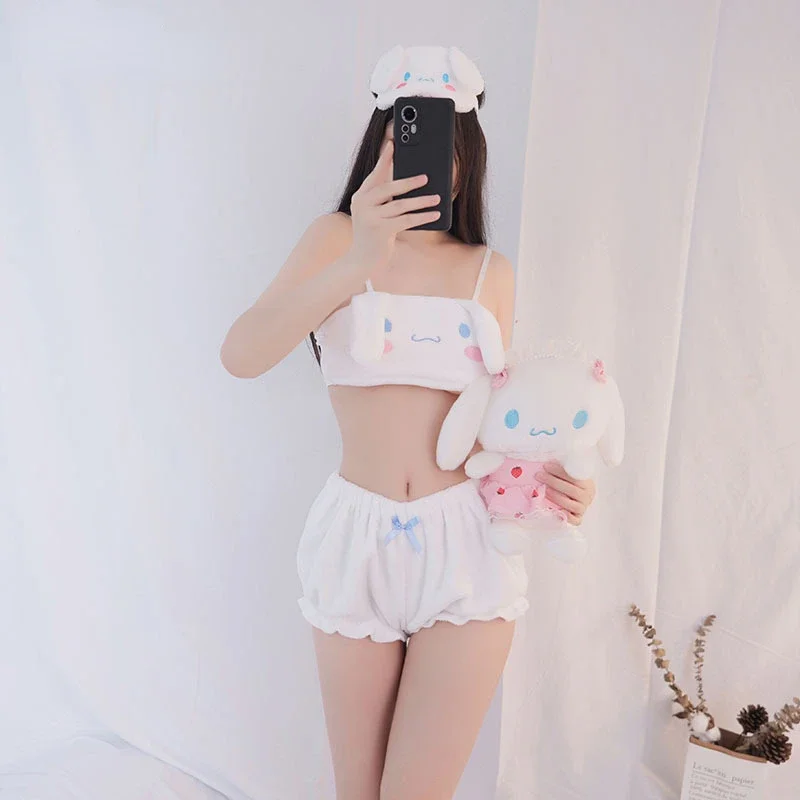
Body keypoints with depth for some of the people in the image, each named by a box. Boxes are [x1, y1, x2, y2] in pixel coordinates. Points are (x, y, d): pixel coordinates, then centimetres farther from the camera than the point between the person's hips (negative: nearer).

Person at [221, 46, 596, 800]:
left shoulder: (490, 271, 5)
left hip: (467, 544, 1)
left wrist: (547, 474, -8)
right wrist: (359, 262, -28)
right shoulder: (337, 237, -1)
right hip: (355, 539, 0)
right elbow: (241, 355, -16)